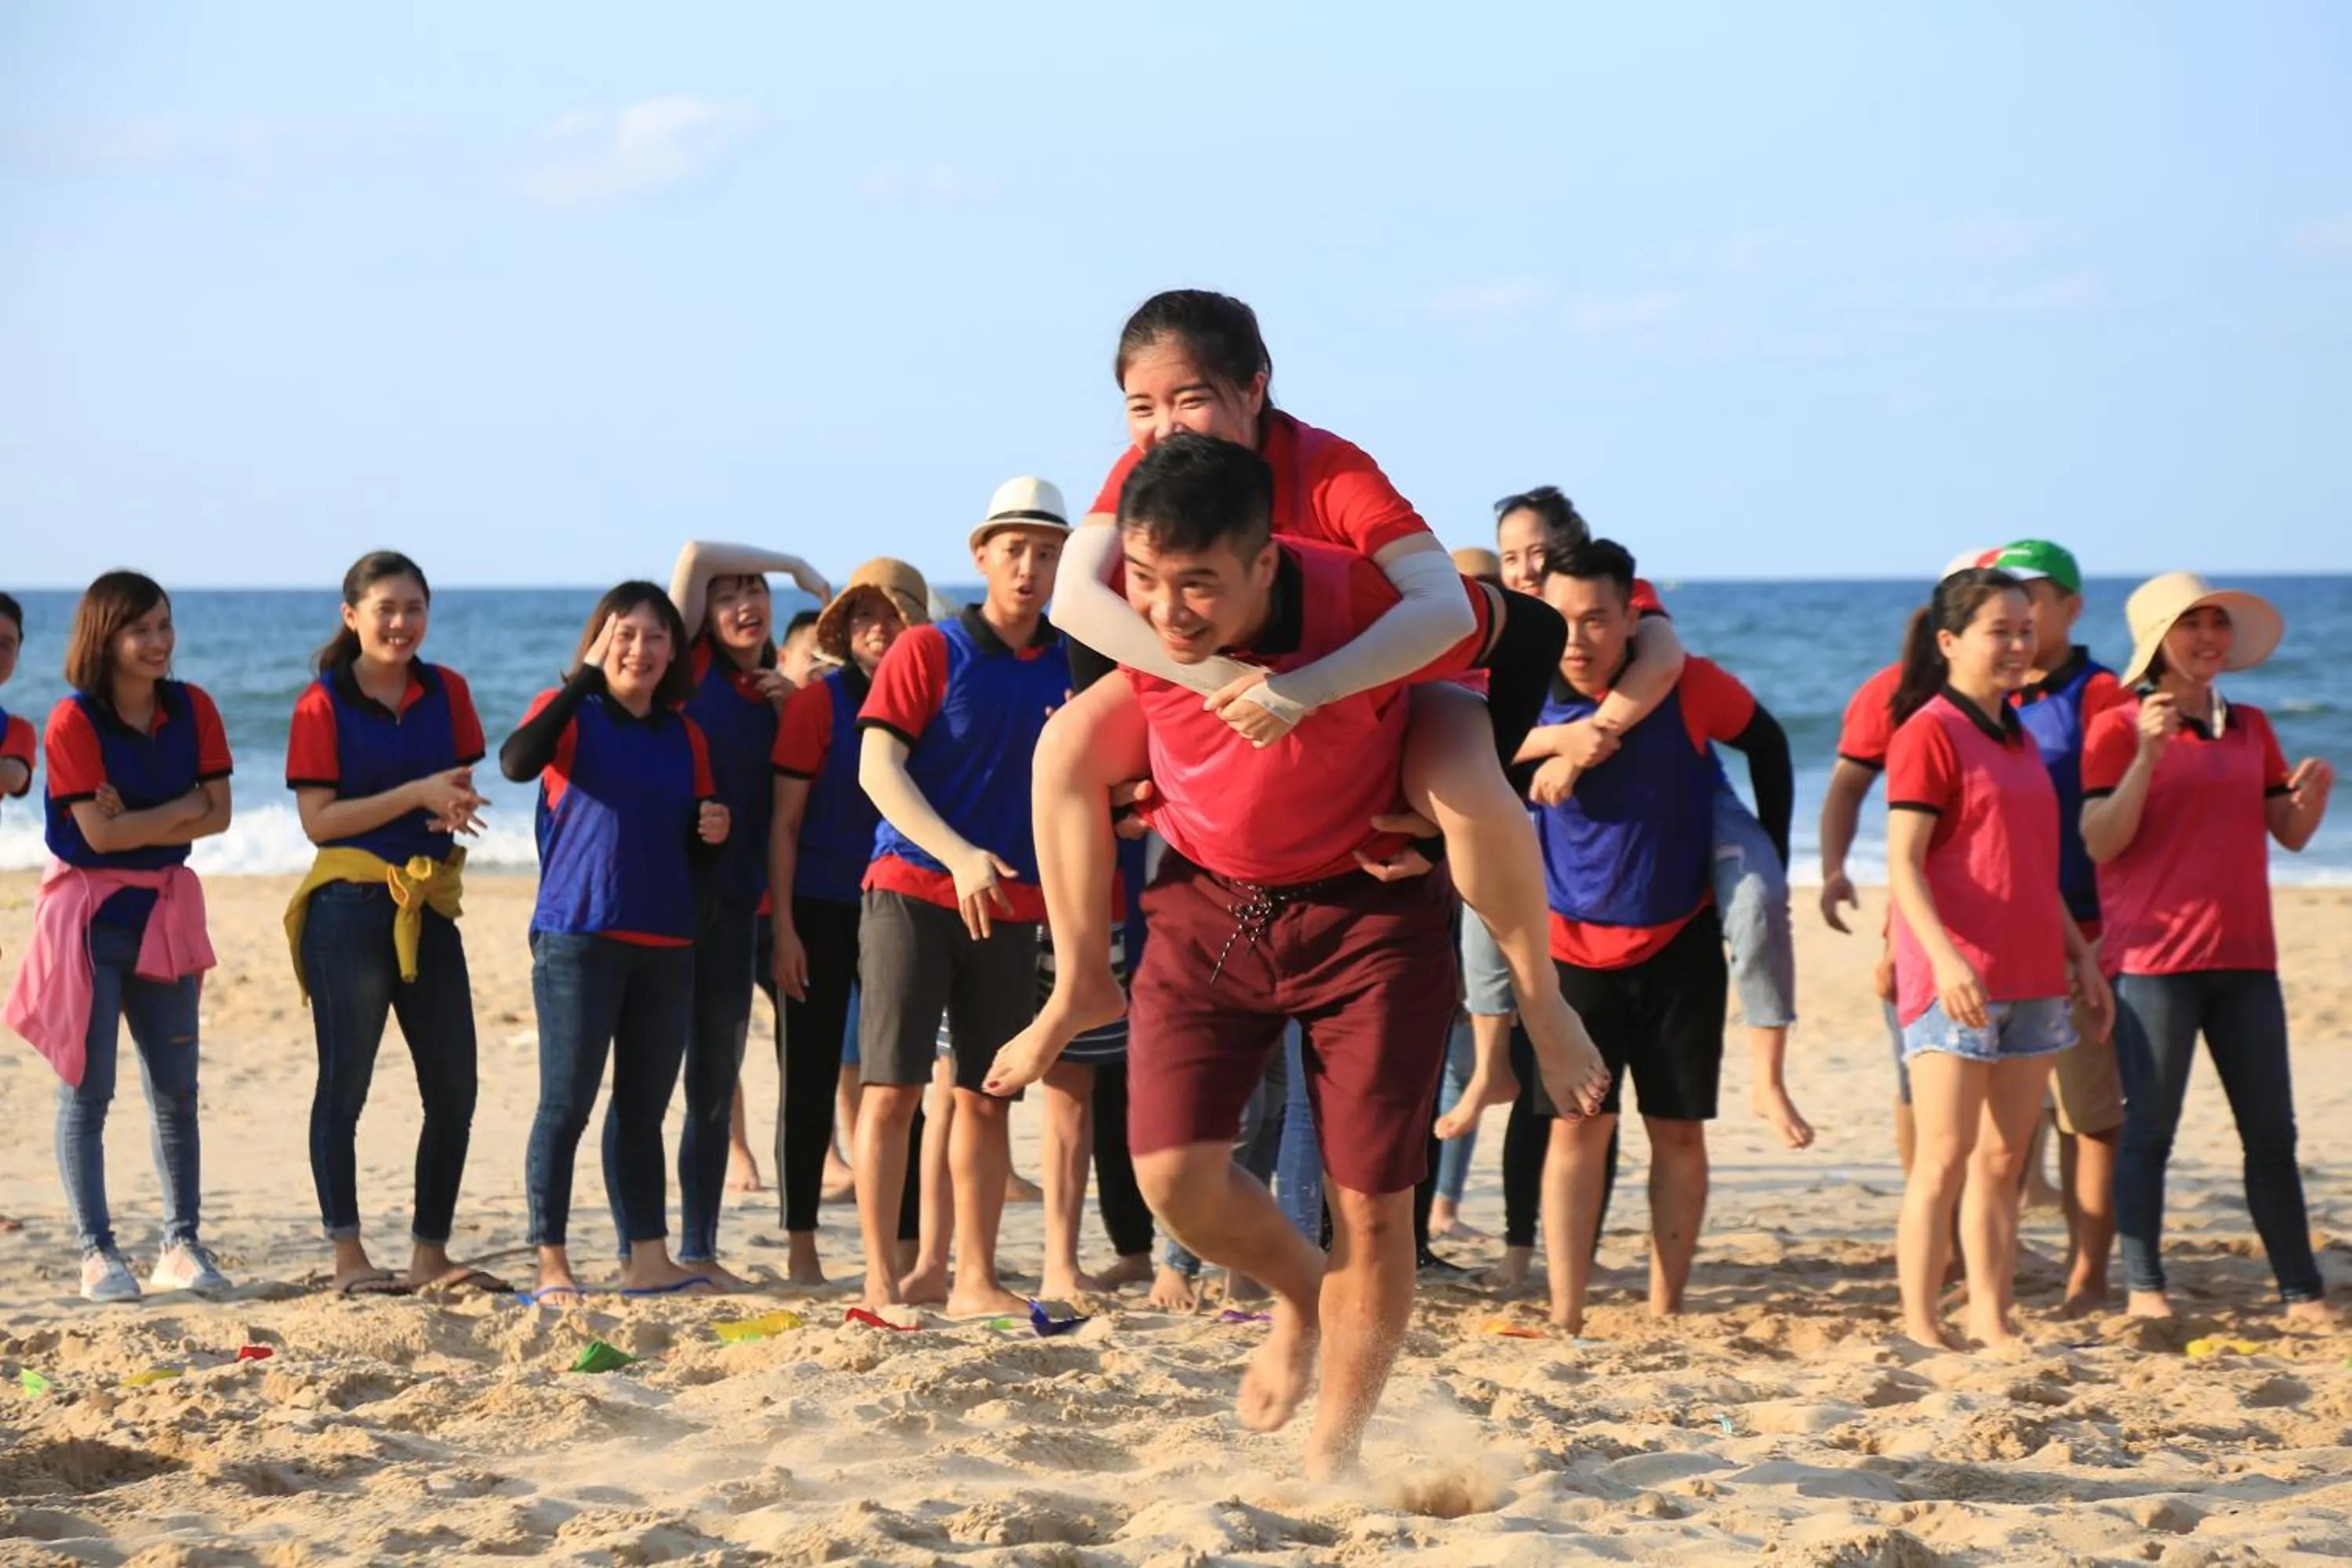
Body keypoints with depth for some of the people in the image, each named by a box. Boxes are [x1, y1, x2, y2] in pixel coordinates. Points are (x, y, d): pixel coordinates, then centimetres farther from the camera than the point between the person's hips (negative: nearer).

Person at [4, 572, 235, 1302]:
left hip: (164, 910, 5)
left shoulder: (192, 708, 0)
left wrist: (139, 823, -15)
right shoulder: (72, 722, -14)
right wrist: (182, 809, -10)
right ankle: (97, 1254, 0)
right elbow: (99, 833, -18)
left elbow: (219, 815, -3)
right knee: (87, 1089, -3)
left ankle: (182, 1245, 14)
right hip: (90, 911, -5)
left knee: (176, 1089, 7)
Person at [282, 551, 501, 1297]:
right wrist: (418, 794, -19)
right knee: (344, 1086, 1)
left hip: (429, 906, 5)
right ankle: (348, 1256, 7)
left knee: (454, 1090, 5)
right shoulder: (323, 704, -7)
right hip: (350, 907, -5)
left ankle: (430, 1254, 15)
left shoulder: (447, 692, 7)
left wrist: (456, 809, -10)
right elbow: (318, 820, -11)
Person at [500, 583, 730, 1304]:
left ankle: (648, 1258, 17)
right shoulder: (569, 714, -1)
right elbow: (517, 762, -23)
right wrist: (587, 676, -20)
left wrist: (713, 829, -3)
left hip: (666, 945, 5)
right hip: (577, 937, -5)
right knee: (566, 1105, -4)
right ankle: (552, 1264, 0)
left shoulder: (685, 736, 13)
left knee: (645, 1107, 11)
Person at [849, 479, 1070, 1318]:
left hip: (1010, 904, 4)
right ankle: (883, 1280, -4)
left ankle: (974, 1281, 14)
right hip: (913, 889, -4)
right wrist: (959, 856, -22)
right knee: (893, 1087, -7)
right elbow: (878, 767, -11)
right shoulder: (929, 651, -3)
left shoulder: (1069, 667, 10)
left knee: (986, 1094, 6)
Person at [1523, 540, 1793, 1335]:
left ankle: (1664, 1315, 11)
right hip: (1576, 945, -1)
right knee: (1578, 1124, -7)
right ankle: (1565, 1319, -6)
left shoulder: (1690, 688, -11)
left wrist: (1770, 862, 7)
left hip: (1682, 942, 1)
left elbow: (1767, 744, 6)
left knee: (1678, 1129, 4)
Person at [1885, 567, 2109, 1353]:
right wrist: (1945, 956, -25)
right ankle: (1920, 1327, -4)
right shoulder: (1929, 733, -8)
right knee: (1946, 1156, -8)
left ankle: (1993, 1324, 11)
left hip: (2031, 978, 8)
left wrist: (2081, 953, 19)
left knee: (2003, 1158, 8)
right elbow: (1903, 862, -15)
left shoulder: (2018, 739, 18)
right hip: (1955, 979, -8)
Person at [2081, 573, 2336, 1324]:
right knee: (2148, 1129, -4)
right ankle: (2143, 1288, 2)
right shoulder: (2119, 728, -3)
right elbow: (2100, 841, -12)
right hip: (2153, 957, -5)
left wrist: (2313, 795, -7)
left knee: (2272, 1133, 6)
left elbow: (2291, 833, 15)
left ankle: (2301, 1289, 10)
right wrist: (2148, 757, -23)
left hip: (2243, 957, 5)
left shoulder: (2249, 727, 14)